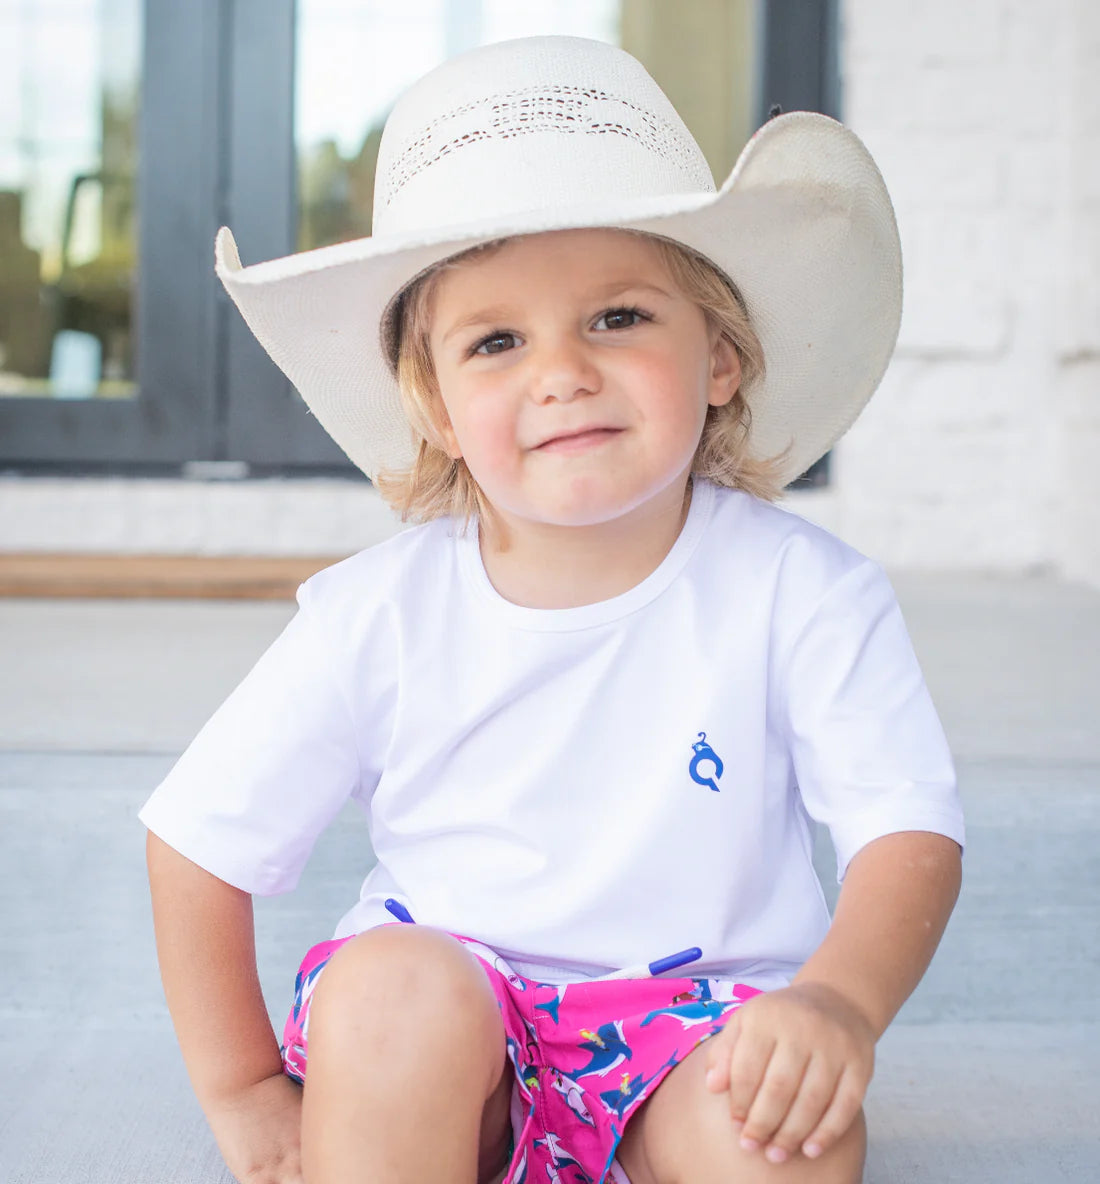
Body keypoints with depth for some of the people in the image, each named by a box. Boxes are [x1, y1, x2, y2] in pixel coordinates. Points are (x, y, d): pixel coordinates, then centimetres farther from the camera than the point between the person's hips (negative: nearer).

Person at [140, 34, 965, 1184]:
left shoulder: (799, 591, -11)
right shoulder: (380, 614, -10)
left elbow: (912, 834, -12)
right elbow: (197, 840, -1)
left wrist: (838, 1002, -32)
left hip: (698, 1023, 0)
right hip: (432, 1043, 1)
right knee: (391, 985, -32)